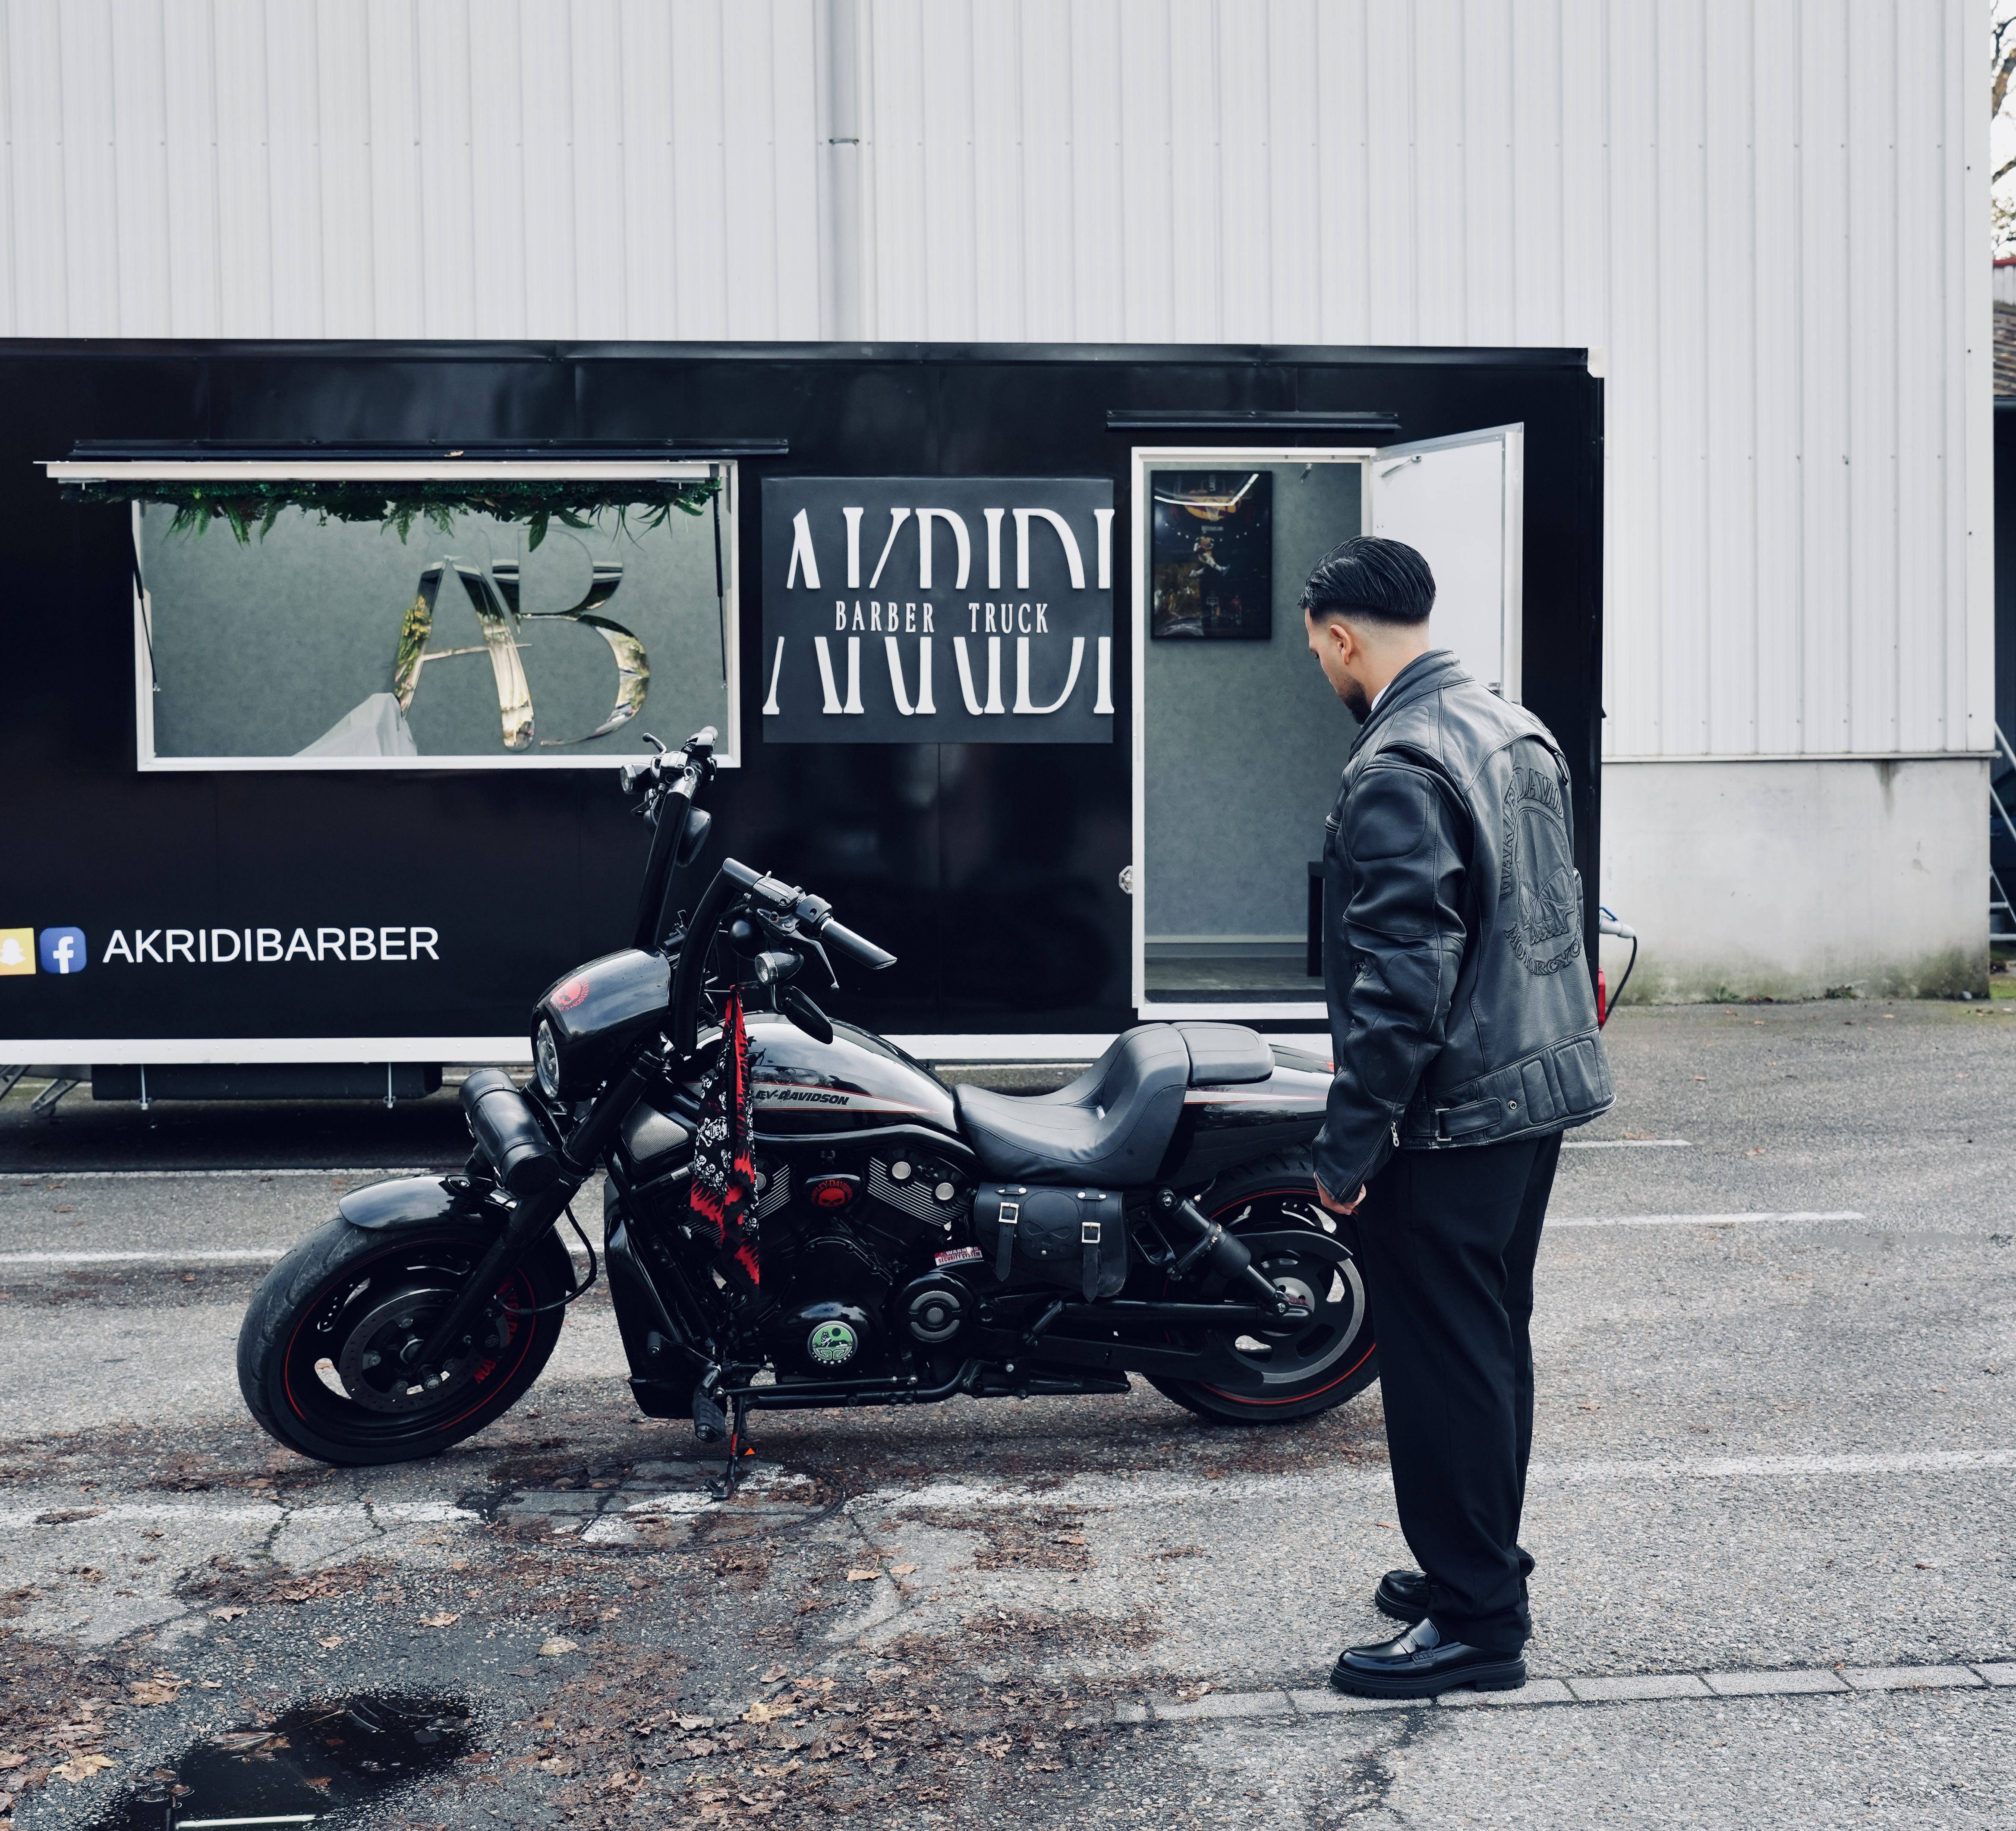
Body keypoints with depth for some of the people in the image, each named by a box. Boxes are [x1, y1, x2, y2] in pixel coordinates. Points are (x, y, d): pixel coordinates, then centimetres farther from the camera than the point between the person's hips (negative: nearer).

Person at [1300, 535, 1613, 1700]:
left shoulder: (1397, 773, -20)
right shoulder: (1519, 731, 10)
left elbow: (1400, 982, -24)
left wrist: (1348, 1148, -17)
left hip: (1451, 1121, -10)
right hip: (1546, 1088, 10)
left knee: (1444, 1364, 1)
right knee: (1495, 1344, 20)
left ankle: (1475, 1623, 12)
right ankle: (1485, 1566, 34)